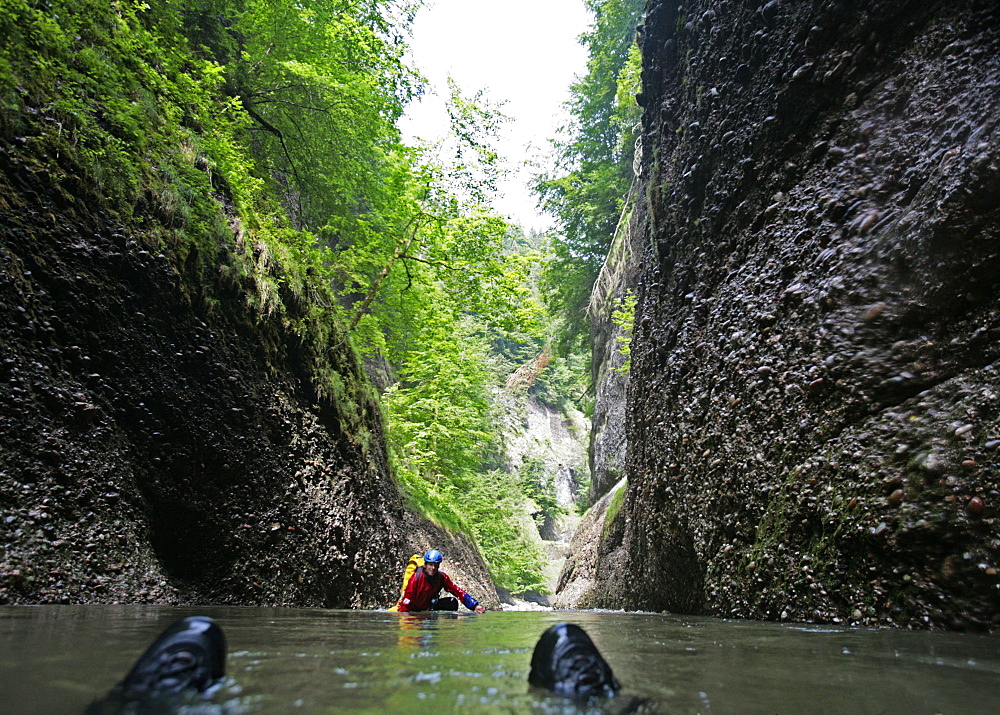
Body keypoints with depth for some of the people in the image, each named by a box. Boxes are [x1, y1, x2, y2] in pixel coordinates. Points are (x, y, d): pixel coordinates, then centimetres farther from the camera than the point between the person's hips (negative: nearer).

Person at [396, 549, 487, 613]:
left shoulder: (441, 577, -11)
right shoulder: (416, 578, -24)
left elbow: (458, 591, -12)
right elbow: (407, 599, -24)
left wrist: (475, 606, -18)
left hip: (427, 607, 4)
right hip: (412, 610, -4)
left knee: (452, 603, -12)